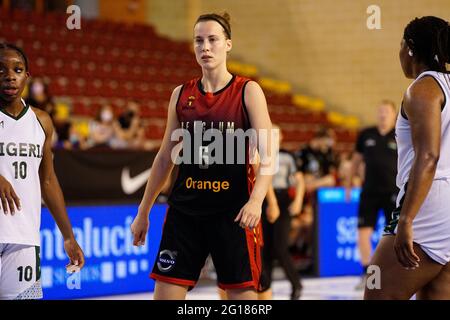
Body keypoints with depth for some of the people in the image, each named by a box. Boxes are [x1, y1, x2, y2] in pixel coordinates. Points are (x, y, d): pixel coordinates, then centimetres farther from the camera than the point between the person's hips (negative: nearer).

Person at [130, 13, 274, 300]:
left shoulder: (248, 92, -3)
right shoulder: (181, 95, 8)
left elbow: (267, 157, -9)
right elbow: (166, 158, 15)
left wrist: (256, 200, -27)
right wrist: (144, 212, 16)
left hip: (233, 211, -3)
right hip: (185, 209, 3)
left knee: (243, 293, 0)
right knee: (166, 291, 0)